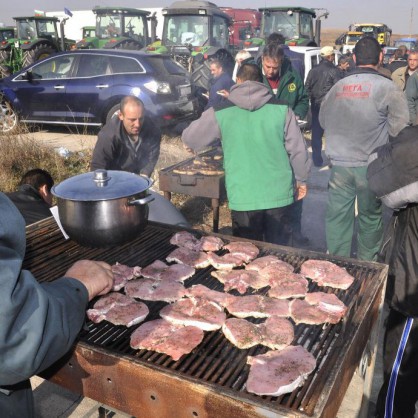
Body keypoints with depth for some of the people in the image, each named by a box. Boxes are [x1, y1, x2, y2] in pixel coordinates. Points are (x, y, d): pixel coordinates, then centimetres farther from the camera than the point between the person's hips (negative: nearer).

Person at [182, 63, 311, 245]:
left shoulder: (220, 113, -3)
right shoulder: (281, 109, -2)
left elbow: (190, 139, 8)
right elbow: (297, 149, 1)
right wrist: (301, 179, 16)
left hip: (243, 196, -1)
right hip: (278, 193, 1)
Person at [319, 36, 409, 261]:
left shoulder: (337, 86, 3)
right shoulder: (386, 87, -9)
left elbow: (323, 120, 13)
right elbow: (399, 126, -13)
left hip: (339, 164, 3)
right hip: (370, 166, -2)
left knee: (337, 215, 9)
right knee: (370, 217, 13)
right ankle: (367, 264, 25)